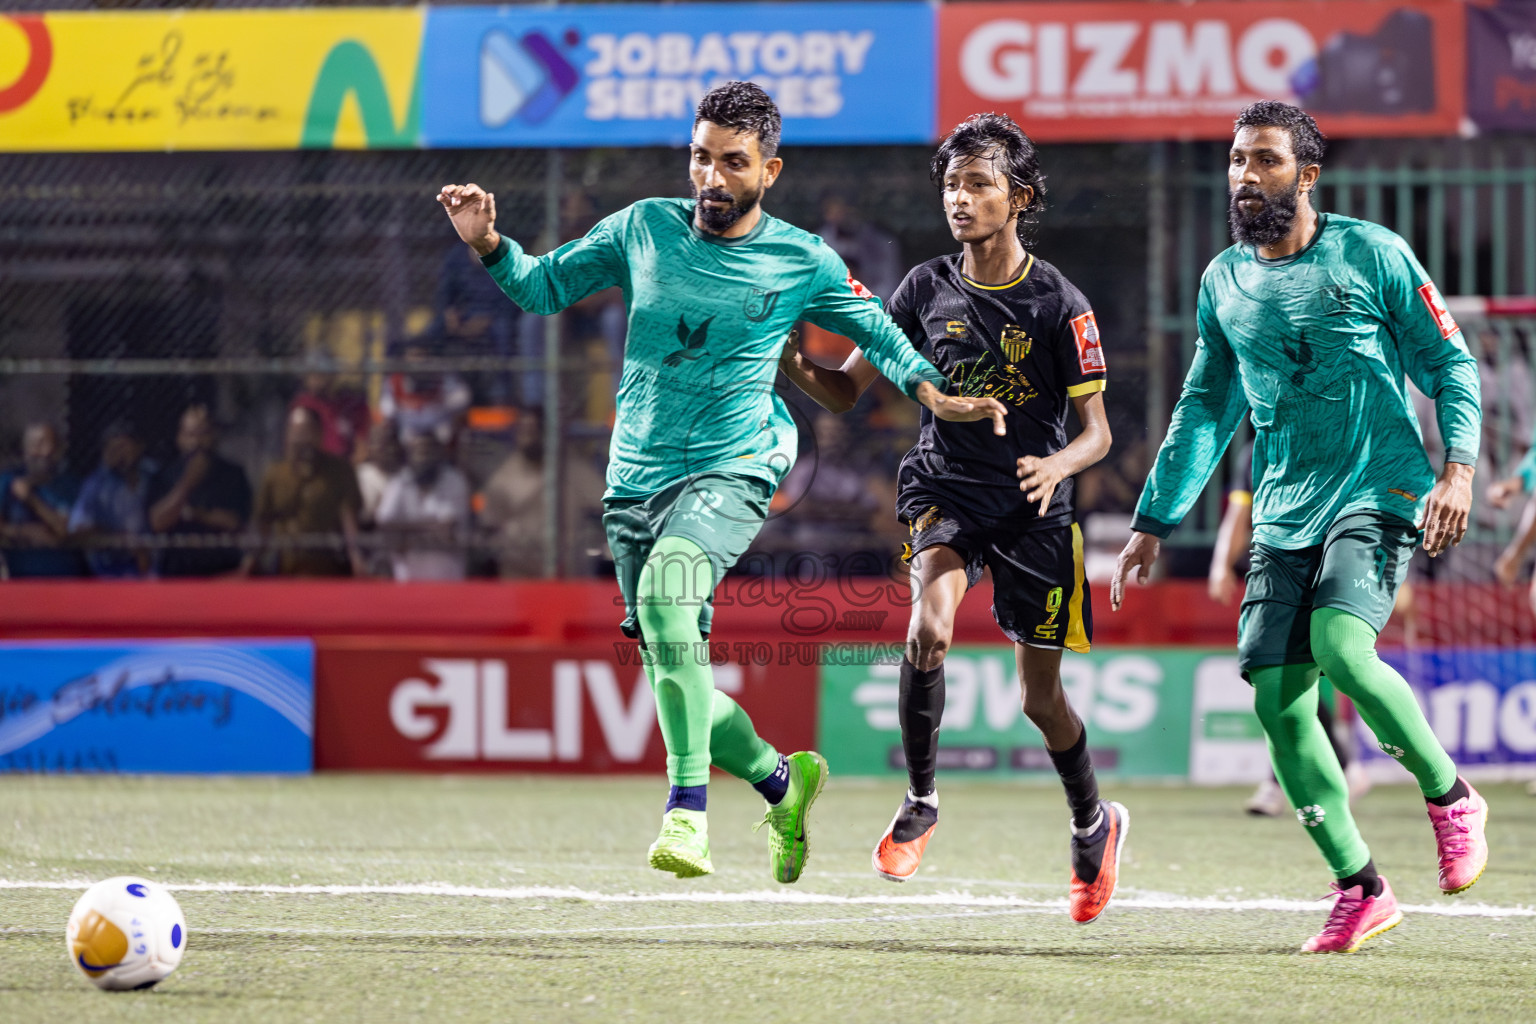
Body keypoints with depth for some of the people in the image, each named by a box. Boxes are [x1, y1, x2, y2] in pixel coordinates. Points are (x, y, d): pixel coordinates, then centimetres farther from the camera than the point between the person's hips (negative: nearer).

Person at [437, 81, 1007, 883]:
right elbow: (544, 287, 14)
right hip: (636, 478, 4)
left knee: (666, 588, -34)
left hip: (731, 470, -4)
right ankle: (780, 780, 34)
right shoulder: (643, 229, 4)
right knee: (671, 674, 6)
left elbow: (876, 332, 14)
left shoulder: (802, 262, -1)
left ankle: (687, 809, -36)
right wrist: (488, 244, -4)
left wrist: (933, 393, -1)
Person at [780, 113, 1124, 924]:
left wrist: (1057, 466, -26)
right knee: (928, 628, -28)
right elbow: (847, 391, 3)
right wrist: (796, 367, -18)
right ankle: (919, 803, -10)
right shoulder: (926, 289, 1)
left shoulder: (1058, 304, -7)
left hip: (1033, 508, -1)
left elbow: (1097, 431, -4)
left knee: (1041, 699, 4)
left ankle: (1094, 825, 33)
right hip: (945, 489, 1)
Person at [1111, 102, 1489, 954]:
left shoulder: (1370, 255, -2)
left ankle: (1450, 797, -4)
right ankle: (1359, 890, 4)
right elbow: (1205, 410, 22)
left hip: (1377, 492, -5)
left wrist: (1458, 468, -14)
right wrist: (1153, 524, 20)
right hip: (1283, 513, 5)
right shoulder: (1223, 282, 12)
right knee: (1278, 699, -6)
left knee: (1339, 647, -27)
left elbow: (1450, 364, 0)